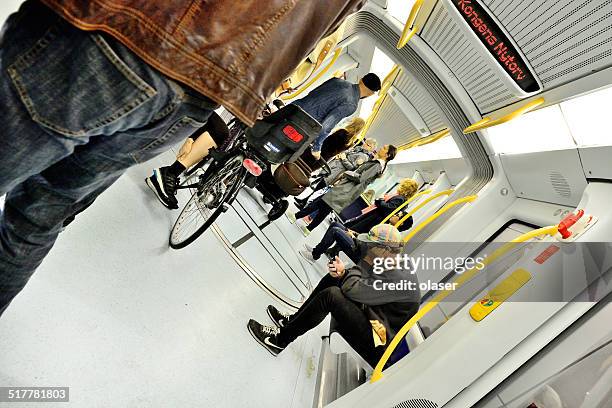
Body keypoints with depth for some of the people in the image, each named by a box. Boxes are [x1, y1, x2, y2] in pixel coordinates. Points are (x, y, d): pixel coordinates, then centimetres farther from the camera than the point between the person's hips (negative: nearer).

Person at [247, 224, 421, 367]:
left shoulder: (399, 278, -28)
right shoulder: (390, 267, 2)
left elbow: (352, 290, -33)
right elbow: (357, 279, 6)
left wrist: (366, 261, -16)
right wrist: (341, 272, -14)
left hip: (378, 347, -9)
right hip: (371, 320, 10)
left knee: (331, 295, -25)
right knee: (333, 279, 5)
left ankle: (280, 339, -8)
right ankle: (293, 320, 14)